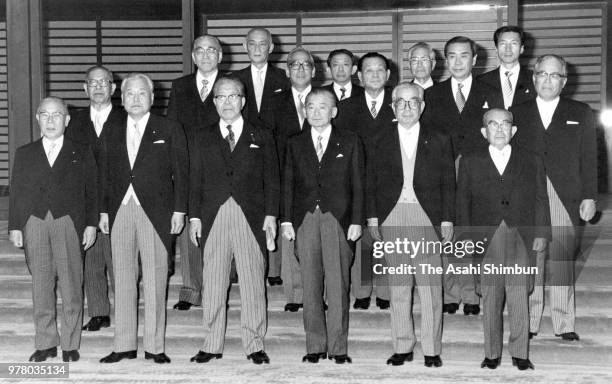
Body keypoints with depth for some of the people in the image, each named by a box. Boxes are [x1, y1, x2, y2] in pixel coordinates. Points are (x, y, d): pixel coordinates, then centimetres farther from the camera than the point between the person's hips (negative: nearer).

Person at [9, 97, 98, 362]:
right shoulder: (24, 154, 15)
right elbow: (15, 192, 12)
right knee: (40, 285, 5)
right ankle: (46, 343, 14)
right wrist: (14, 226, 4)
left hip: (69, 223, -2)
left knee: (71, 285, 0)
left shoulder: (82, 153, 9)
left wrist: (91, 224, -2)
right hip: (34, 223, 2)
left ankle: (70, 344, 10)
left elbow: (91, 191, 6)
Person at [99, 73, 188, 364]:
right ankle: (124, 345, 14)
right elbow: (106, 176, 15)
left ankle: (155, 346, 8)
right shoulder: (113, 134, 14)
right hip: (120, 212, 4)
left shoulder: (169, 130, 3)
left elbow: (180, 172, 0)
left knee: (155, 280, 0)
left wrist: (179, 210, -6)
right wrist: (104, 211, 7)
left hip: (156, 212, -3)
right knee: (123, 279, 6)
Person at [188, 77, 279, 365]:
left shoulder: (261, 138, 9)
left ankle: (254, 345, 9)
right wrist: (195, 216, 2)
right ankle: (212, 345, 12)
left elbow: (271, 180, 6)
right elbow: (195, 180, 11)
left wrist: (271, 214, -3)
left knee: (253, 284, 1)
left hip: (251, 218, -1)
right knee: (212, 284, 4)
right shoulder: (203, 138, 13)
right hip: (213, 218, 1)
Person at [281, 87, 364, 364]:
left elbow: (358, 184, 4)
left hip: (338, 219, -2)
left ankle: (338, 347, 6)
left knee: (338, 284, -2)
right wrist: (286, 220, 2)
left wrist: (356, 221, -3)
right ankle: (315, 346, 11)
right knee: (310, 285, 4)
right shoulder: (295, 144, 12)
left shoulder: (349, 142, 7)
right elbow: (288, 184, 11)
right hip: (305, 220, 2)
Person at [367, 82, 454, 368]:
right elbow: (372, 183, 10)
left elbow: (448, 185, 6)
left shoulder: (438, 142, 9)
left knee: (430, 285, -2)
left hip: (427, 217, -1)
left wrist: (447, 221, -1)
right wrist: (373, 217, 1)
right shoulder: (381, 142, 11)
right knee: (398, 285, 5)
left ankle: (431, 349, 6)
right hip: (392, 218, 1)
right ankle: (402, 347, 14)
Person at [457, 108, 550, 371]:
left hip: (521, 240, 0)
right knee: (490, 300, 4)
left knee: (520, 299, 0)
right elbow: (463, 201, 9)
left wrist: (542, 233, 1)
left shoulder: (532, 162, 12)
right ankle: (492, 354, 14)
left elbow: (541, 200, 10)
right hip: (486, 241, 0)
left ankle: (520, 354, 12)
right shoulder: (470, 163, 11)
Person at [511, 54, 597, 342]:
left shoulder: (580, 114, 11)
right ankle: (529, 323, 10)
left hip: (565, 200, 0)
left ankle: (564, 325, 11)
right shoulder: (517, 113, 11)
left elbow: (589, 159, 8)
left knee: (563, 262, 2)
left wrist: (589, 197, 0)